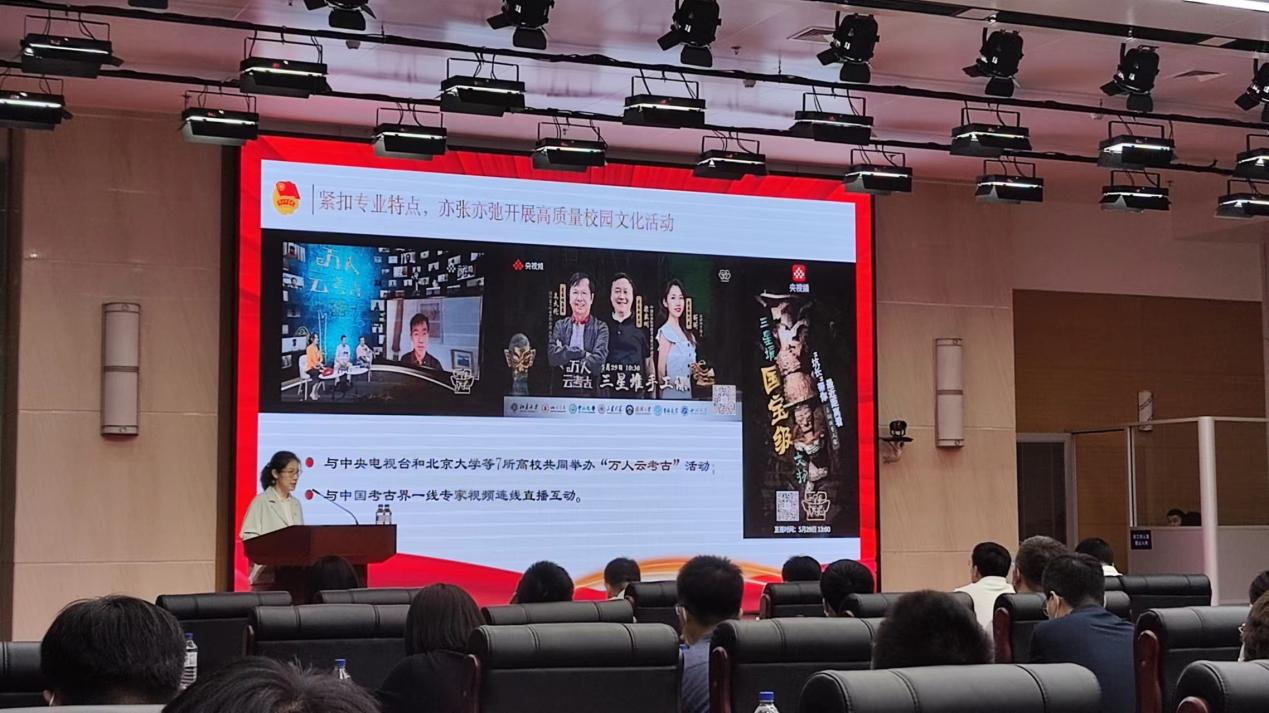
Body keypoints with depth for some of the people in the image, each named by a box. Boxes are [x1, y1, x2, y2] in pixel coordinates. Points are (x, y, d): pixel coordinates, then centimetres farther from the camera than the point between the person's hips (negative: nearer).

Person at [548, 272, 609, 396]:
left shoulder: (601, 328, 3)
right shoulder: (560, 326, 10)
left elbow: (597, 361, -11)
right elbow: (552, 357, -4)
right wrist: (582, 353, -11)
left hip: (591, 393, -2)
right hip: (562, 391, 2)